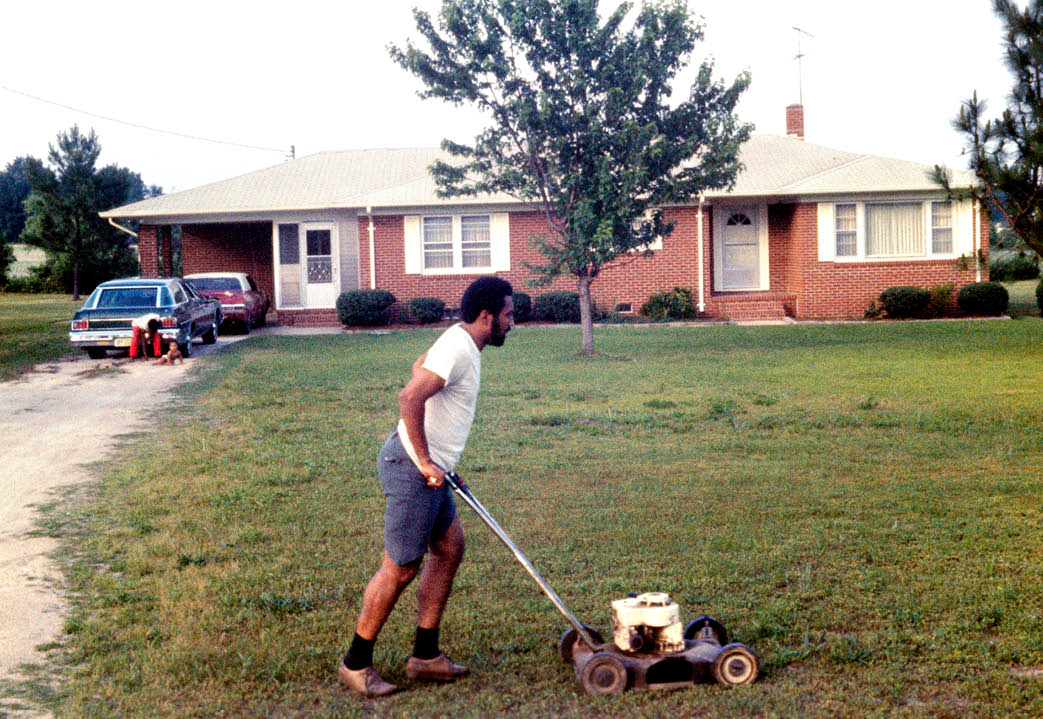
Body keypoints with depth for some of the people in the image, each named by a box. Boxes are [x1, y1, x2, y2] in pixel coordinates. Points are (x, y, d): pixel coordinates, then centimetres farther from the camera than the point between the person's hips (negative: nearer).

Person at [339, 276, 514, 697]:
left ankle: (426, 656, 21)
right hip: (412, 470, -11)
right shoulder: (458, 350, -20)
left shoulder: (460, 342, 12)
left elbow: (419, 366, 31)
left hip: (427, 469, 11)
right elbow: (409, 398, -31)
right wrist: (426, 462, -24)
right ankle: (356, 664, 12)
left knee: (449, 549, 14)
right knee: (400, 568, -2)